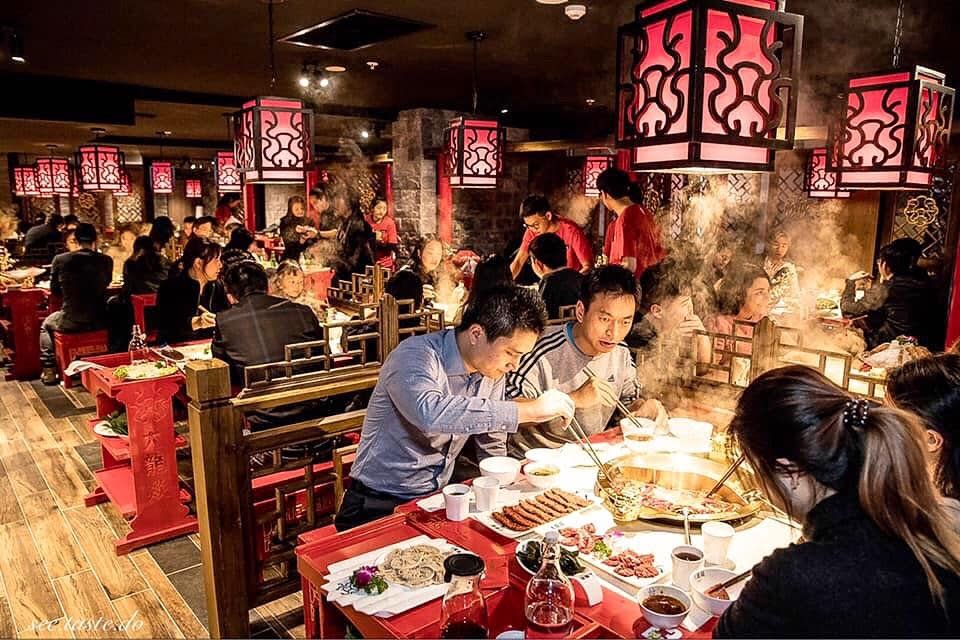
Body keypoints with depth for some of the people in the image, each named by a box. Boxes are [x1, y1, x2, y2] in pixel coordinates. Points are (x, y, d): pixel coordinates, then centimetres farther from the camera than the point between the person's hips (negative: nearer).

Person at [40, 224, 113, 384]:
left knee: (46, 324, 32)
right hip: (99, 322, 2)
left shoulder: (60, 260, -7)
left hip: (70, 322, -1)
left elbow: (55, 290, 8)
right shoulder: (106, 261, -5)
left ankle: (49, 371, 30)